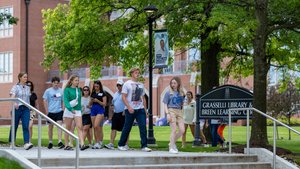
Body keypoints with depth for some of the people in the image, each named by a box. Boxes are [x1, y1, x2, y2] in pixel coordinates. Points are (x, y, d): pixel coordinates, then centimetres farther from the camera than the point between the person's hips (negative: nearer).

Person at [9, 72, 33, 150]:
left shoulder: (28, 88, 14)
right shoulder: (16, 87, -2)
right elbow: (12, 96, -17)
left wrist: (29, 107, 16)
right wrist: (15, 102, -36)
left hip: (26, 108, 3)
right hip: (17, 108, -3)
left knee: (26, 126, -11)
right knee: (15, 126, 6)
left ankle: (26, 143, -22)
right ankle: (11, 142, 20)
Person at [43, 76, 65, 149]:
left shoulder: (61, 91, 7)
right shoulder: (48, 91, 1)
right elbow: (45, 101, 1)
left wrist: (63, 109, 8)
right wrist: (47, 111, -4)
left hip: (59, 111, 1)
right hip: (51, 112, -1)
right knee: (50, 127, 8)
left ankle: (60, 142, -16)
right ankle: (50, 142, 19)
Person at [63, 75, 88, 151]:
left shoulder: (79, 90, 11)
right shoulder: (67, 89, -4)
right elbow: (65, 101, -14)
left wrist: (80, 109, 12)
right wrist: (71, 109, -28)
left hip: (77, 110, 4)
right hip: (69, 110, -4)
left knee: (79, 127, -10)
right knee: (68, 129, 4)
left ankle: (82, 145, -20)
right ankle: (66, 145, 12)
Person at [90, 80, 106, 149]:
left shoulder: (102, 93, -1)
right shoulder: (93, 93, 15)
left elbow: (104, 104, -4)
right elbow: (90, 104, 18)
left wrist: (97, 101, -17)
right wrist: (91, 101, -3)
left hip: (100, 110, -6)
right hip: (93, 110, 6)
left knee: (96, 126, -20)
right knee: (94, 127, 4)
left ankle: (99, 142, -13)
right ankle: (96, 143, 9)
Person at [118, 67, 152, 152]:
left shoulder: (141, 85, 15)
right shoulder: (127, 84, -1)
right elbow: (123, 97, -7)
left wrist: (145, 109, 11)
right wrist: (129, 107, -17)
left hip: (140, 109, 4)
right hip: (130, 110, -4)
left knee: (143, 127, -7)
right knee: (127, 128, 3)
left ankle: (144, 146, -7)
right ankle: (121, 145, 17)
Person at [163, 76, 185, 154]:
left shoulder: (181, 93, 12)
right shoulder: (169, 93, 2)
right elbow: (165, 104, -1)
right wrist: (167, 113, -11)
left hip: (179, 112, 4)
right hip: (171, 111, -4)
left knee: (182, 130, -4)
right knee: (174, 130, -9)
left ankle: (172, 143, 16)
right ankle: (172, 148, 0)